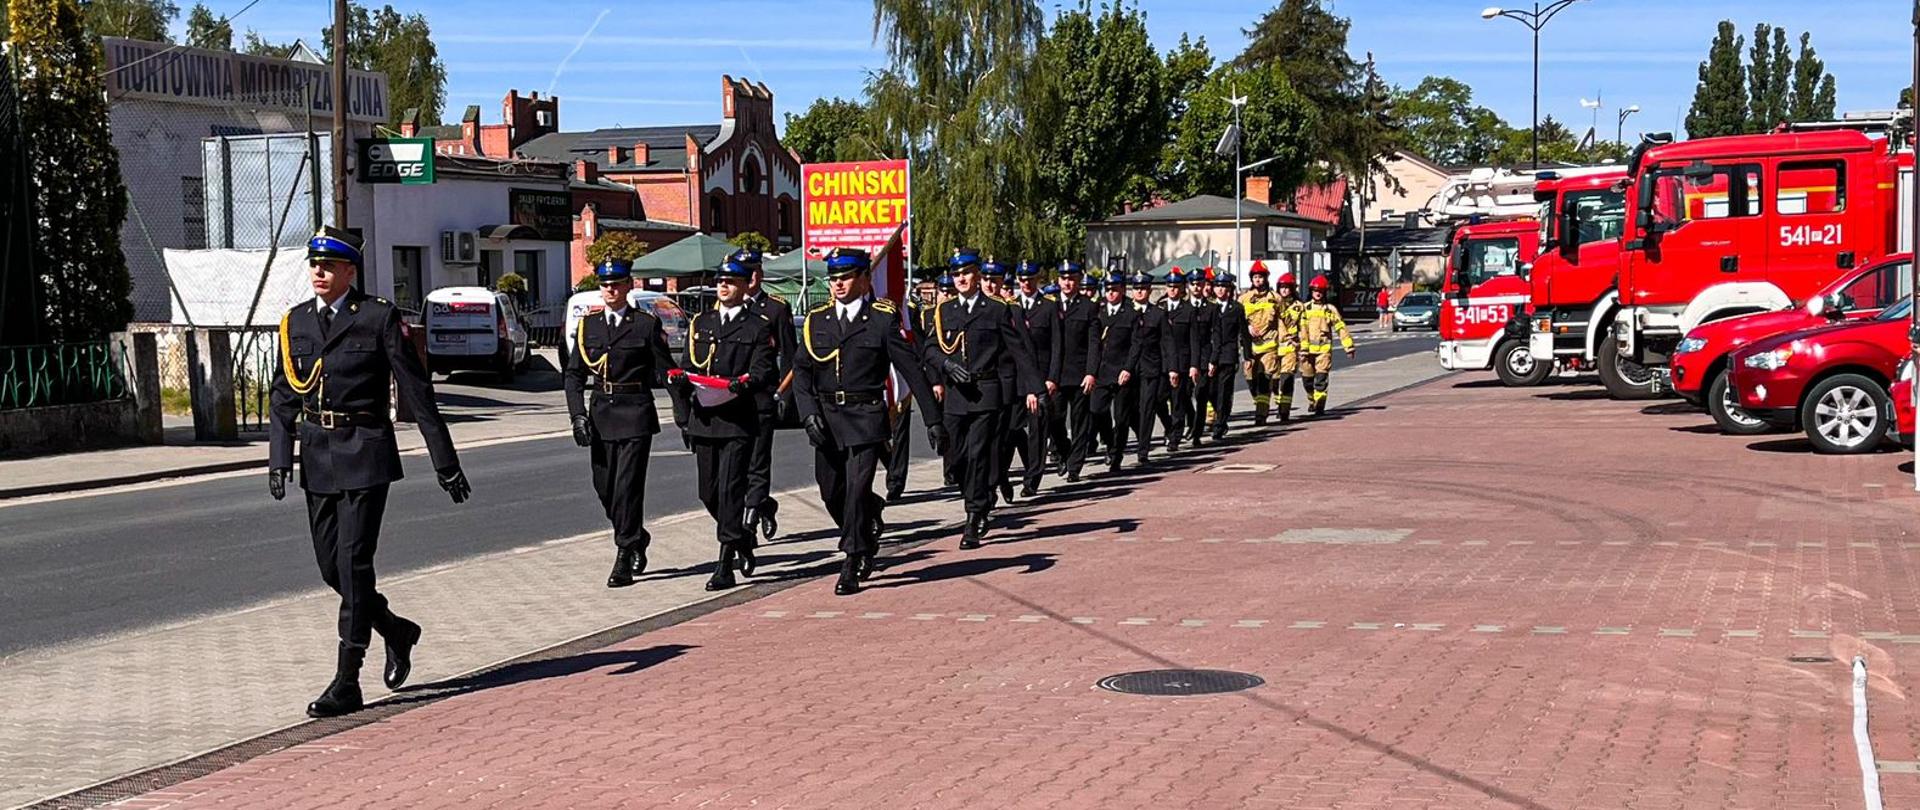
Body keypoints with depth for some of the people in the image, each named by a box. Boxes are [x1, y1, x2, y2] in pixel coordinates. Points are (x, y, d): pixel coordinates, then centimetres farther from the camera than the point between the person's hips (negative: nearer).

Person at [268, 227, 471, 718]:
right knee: (330, 564, 9)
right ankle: (395, 631, 33)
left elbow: (417, 390, -5)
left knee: (353, 561, -8)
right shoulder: (295, 322, 10)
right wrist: (279, 458, -1)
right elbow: (284, 397, 11)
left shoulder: (378, 317, -5)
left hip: (365, 455, -5)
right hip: (318, 456, 6)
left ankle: (347, 682, -4)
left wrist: (445, 462, -7)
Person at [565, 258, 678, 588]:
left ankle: (624, 560, -2)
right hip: (601, 415, 4)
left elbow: (665, 372, 0)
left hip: (636, 415, -4)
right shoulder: (588, 325, 10)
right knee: (604, 487, 9)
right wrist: (578, 414, -2)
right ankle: (636, 538, 32)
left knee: (627, 487, -8)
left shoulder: (647, 324, -1)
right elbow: (573, 374, 10)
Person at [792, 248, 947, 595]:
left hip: (866, 416, -4)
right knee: (831, 493, 8)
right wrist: (809, 413, -7)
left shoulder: (884, 318, -2)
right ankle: (868, 534, 37)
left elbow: (912, 369, -2)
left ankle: (851, 567, 2)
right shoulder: (816, 320, 9)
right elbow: (801, 370, 9)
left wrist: (933, 420, -4)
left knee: (857, 489, -9)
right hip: (826, 419, 4)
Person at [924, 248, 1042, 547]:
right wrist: (947, 365, -13)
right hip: (954, 394, 4)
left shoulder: (997, 310, 4)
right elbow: (931, 348, 8)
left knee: (978, 455, -10)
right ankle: (982, 507, 26)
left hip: (986, 392, -3)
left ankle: (974, 524, -7)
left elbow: (1019, 350, 3)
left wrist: (1032, 388, -2)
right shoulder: (944, 311, 12)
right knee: (959, 458, 4)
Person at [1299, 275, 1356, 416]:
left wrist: (1349, 346, 0)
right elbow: (1301, 330, 0)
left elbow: (1341, 328, 6)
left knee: (1321, 378, -10)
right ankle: (1311, 401, 31)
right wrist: (1302, 349, -8)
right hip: (1308, 349, 2)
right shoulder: (1305, 308, 7)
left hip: (1324, 349, -2)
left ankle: (1319, 406, -10)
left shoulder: (1330, 309, 7)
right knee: (1308, 379, 9)